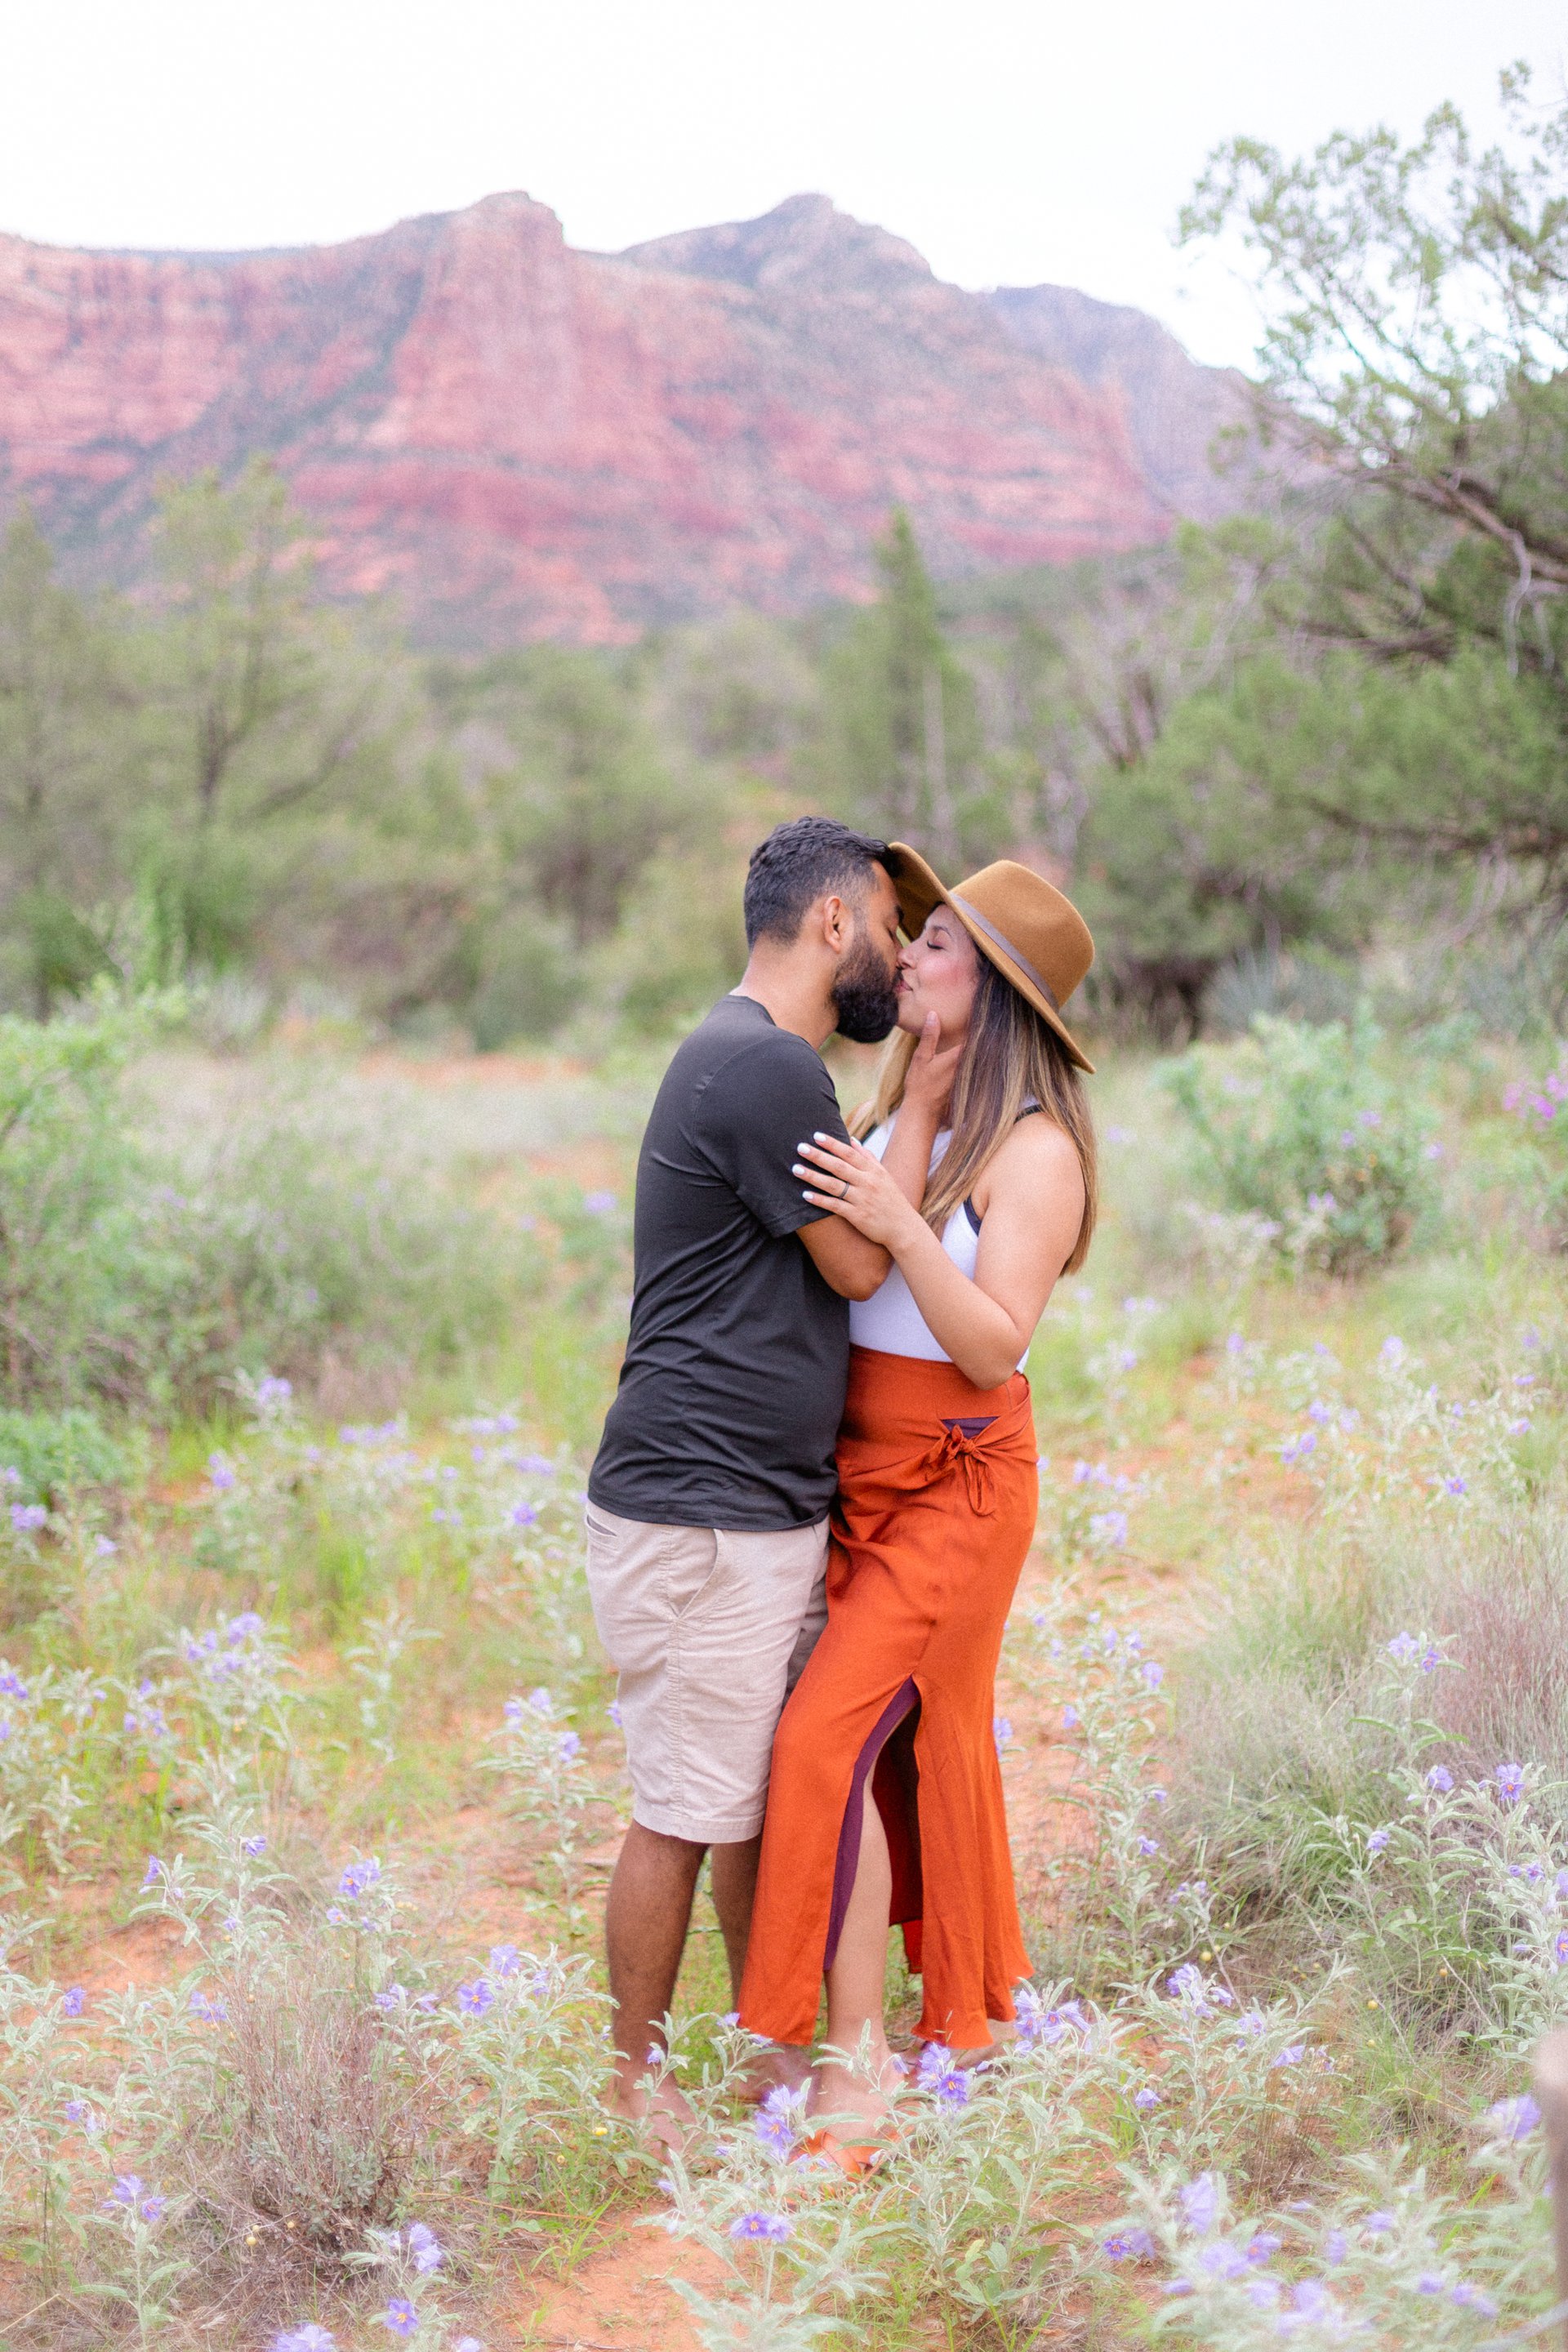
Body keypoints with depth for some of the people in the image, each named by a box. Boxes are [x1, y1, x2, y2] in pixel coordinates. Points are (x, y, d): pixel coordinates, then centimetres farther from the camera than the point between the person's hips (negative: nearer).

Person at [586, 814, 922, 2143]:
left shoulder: (760, 1061, 17)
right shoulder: (768, 1067, -17)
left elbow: (835, 1248, 21)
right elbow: (861, 1264, -9)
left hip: (771, 1510, 11)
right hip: (700, 1518, -11)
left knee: (773, 1795, 17)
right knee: (687, 1811, 0)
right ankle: (635, 2084, 14)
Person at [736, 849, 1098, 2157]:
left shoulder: (1034, 1150, -14)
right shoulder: (891, 1114, 7)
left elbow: (994, 1347, -21)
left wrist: (901, 1227, -31)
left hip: (958, 1485, -7)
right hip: (861, 1476, 7)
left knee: (830, 1737, -14)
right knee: (918, 1741, 16)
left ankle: (858, 2056, -6)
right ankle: (970, 2001, 33)